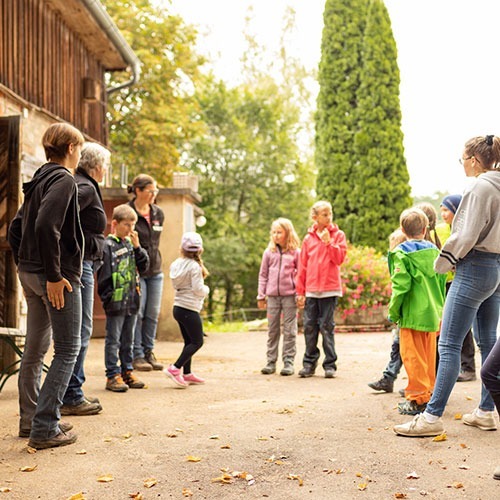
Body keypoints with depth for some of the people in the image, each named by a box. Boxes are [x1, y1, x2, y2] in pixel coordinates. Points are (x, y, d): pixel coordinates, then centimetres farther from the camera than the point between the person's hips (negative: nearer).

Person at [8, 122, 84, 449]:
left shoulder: (39, 180, 15)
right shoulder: (64, 180, -13)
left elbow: (16, 228, 17)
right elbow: (46, 226, -26)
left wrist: (25, 266, 18)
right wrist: (54, 275, -22)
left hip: (31, 274, 9)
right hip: (58, 277, -9)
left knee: (36, 349, 16)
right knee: (68, 349, -2)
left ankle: (31, 420, 27)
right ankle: (45, 428, -2)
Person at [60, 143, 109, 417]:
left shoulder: (81, 185, 17)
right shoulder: (85, 188, -11)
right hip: (78, 263, -10)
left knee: (77, 331, 15)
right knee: (80, 331, -4)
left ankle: (72, 393, 24)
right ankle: (71, 397, 3)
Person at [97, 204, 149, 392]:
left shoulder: (131, 243, 11)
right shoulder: (107, 246, -9)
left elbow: (144, 266, 6)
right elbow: (103, 276, -11)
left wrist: (137, 247, -4)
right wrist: (107, 298, -12)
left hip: (132, 301, 6)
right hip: (116, 303, -6)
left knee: (128, 340, 15)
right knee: (113, 340, 1)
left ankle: (127, 371, 25)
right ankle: (113, 375, 7)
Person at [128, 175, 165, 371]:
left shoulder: (158, 213, 9)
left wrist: (154, 261, 15)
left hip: (155, 271, 6)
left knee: (153, 314, 6)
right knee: (137, 313, -4)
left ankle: (148, 352, 17)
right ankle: (137, 355, 5)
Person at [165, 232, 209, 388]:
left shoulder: (177, 264, 6)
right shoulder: (194, 266, -16)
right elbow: (198, 289, -18)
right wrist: (206, 289, 3)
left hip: (178, 307, 8)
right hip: (189, 309, -8)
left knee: (189, 341, 16)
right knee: (197, 341, -1)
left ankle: (187, 374, 20)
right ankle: (175, 368, -9)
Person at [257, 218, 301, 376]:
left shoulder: (295, 252, 1)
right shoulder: (269, 252, 7)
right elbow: (263, 275, 11)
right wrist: (261, 296, 8)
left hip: (289, 295, -2)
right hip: (272, 296, 3)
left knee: (289, 330, 1)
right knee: (272, 330, 8)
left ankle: (288, 362, 7)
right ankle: (271, 362, 14)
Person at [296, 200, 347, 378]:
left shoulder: (338, 235, 3)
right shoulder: (308, 238, 8)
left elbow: (339, 258, -7)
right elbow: (302, 266, 8)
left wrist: (328, 242, -15)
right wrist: (300, 291, 6)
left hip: (329, 289, -2)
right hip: (311, 290, 3)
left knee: (327, 327, 0)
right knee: (309, 326, 5)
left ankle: (330, 365, 7)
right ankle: (309, 363, 14)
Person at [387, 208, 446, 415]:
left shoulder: (401, 253, -10)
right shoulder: (434, 251, 7)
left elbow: (400, 286, -16)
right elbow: (442, 282, 10)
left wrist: (393, 312, -6)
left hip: (412, 314, -6)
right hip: (432, 313, 6)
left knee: (412, 356, 0)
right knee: (429, 355, 15)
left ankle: (418, 398, 1)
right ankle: (429, 393, 24)